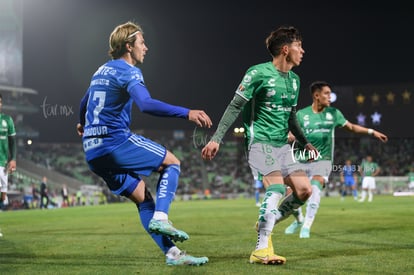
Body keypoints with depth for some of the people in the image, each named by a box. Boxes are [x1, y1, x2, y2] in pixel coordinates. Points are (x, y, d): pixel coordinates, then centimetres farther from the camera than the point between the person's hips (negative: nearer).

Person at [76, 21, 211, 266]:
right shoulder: (128, 72, -8)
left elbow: (84, 103, 36)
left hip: (93, 152, 8)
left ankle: (172, 253, 4)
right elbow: (146, 104, -28)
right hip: (117, 142, -8)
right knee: (172, 163, 8)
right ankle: (160, 218, -9)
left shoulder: (102, 71, 20)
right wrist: (186, 113, -34)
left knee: (143, 198, 10)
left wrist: (83, 125, 58)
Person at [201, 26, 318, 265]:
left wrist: (305, 142, 24)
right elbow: (234, 107, -10)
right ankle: (262, 250, -20)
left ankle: (266, 224, 17)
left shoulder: (295, 80, 12)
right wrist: (217, 139, -14)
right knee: (277, 187, -23)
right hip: (260, 141, -8)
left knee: (304, 190, -2)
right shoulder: (258, 73, -10)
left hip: (282, 144, 8)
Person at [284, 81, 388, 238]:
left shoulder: (333, 113, 6)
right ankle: (299, 220, 29)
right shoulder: (301, 115, -1)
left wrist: (372, 132, 12)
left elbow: (351, 127, 17)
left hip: (323, 160, 0)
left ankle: (306, 226, -22)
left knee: (315, 187, -27)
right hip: (302, 160, 0)